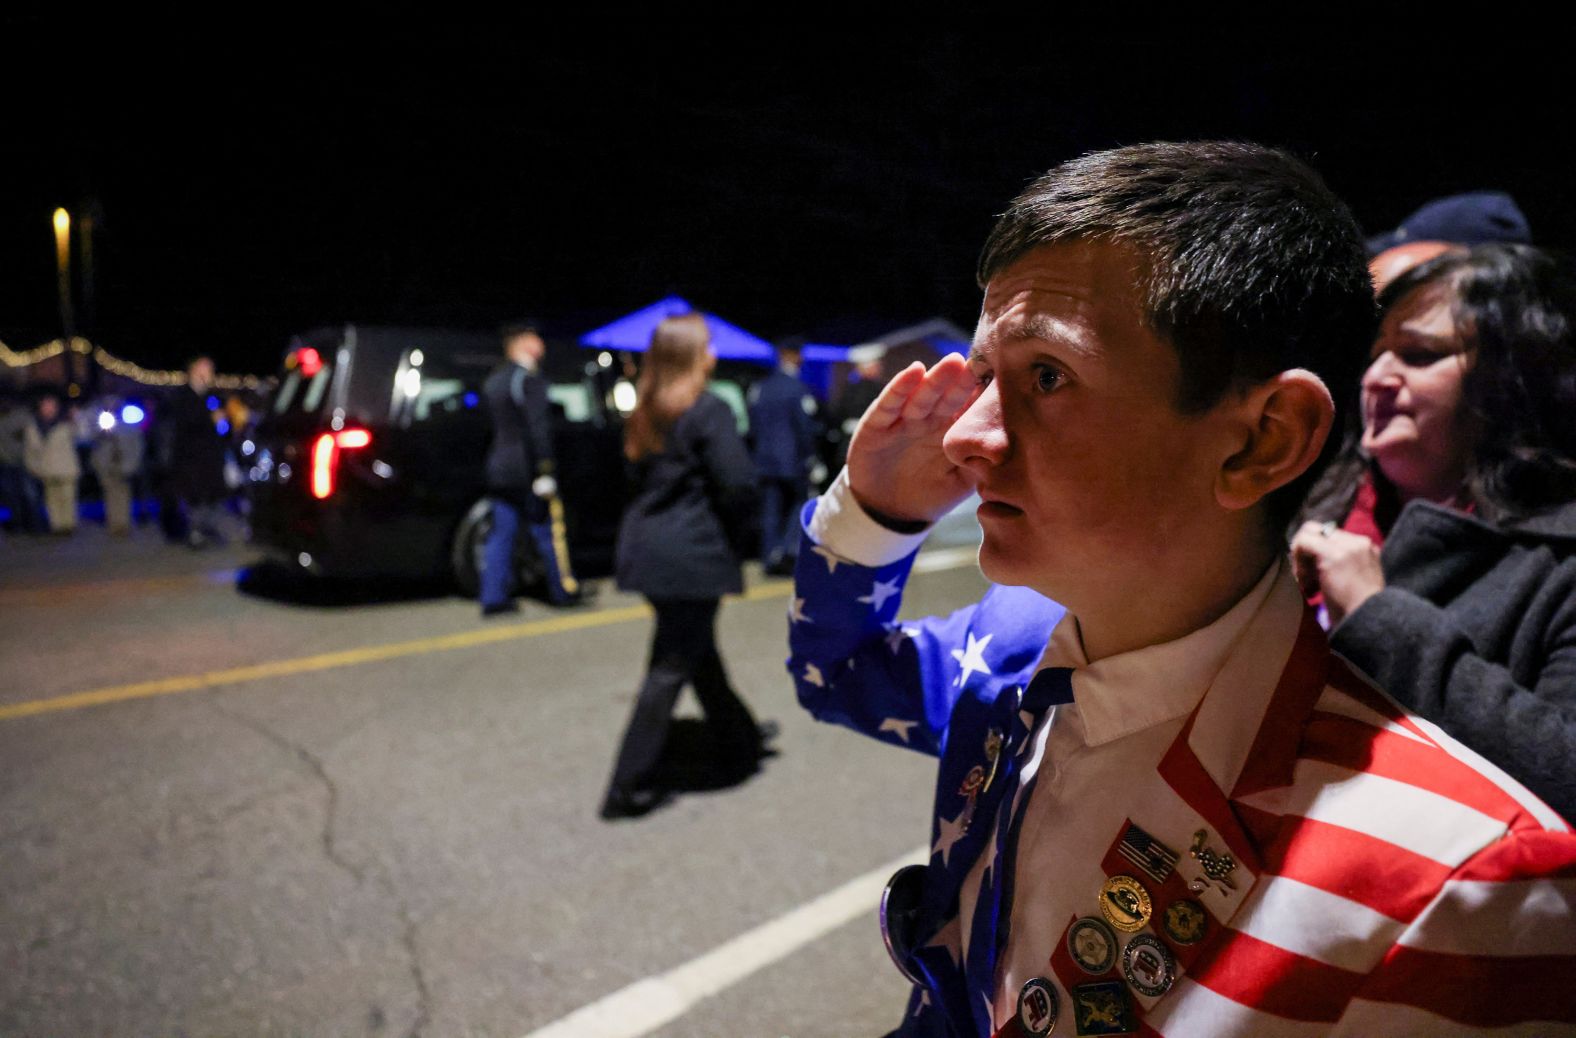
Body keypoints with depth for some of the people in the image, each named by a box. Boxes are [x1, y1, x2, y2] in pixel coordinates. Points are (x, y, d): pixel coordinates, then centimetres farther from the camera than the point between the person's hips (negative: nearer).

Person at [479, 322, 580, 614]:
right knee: (548, 529, 3)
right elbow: (538, 429, -19)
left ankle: (494, 598, 8)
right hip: (526, 468, -8)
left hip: (498, 469, 8)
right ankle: (563, 589, 13)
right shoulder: (530, 380, -12)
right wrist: (544, 471, -20)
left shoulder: (493, 380, 15)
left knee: (501, 534, 8)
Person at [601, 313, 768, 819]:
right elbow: (739, 484, -20)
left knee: (696, 649, 21)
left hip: (646, 548, 9)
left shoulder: (646, 413, 11)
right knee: (673, 666, 0)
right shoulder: (709, 411, -14)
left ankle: (740, 741, 40)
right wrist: (734, 540, -2)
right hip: (691, 555, -9)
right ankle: (629, 787, 6)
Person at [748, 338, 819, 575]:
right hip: (793, 459, -5)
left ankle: (771, 558, 8)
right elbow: (805, 427, -12)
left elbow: (753, 424, 10)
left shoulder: (759, 389, 7)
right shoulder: (798, 388, -10)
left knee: (771, 511, 8)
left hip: (765, 459, 5)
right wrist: (809, 455, -3)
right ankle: (788, 550, -6)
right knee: (800, 503, 8)